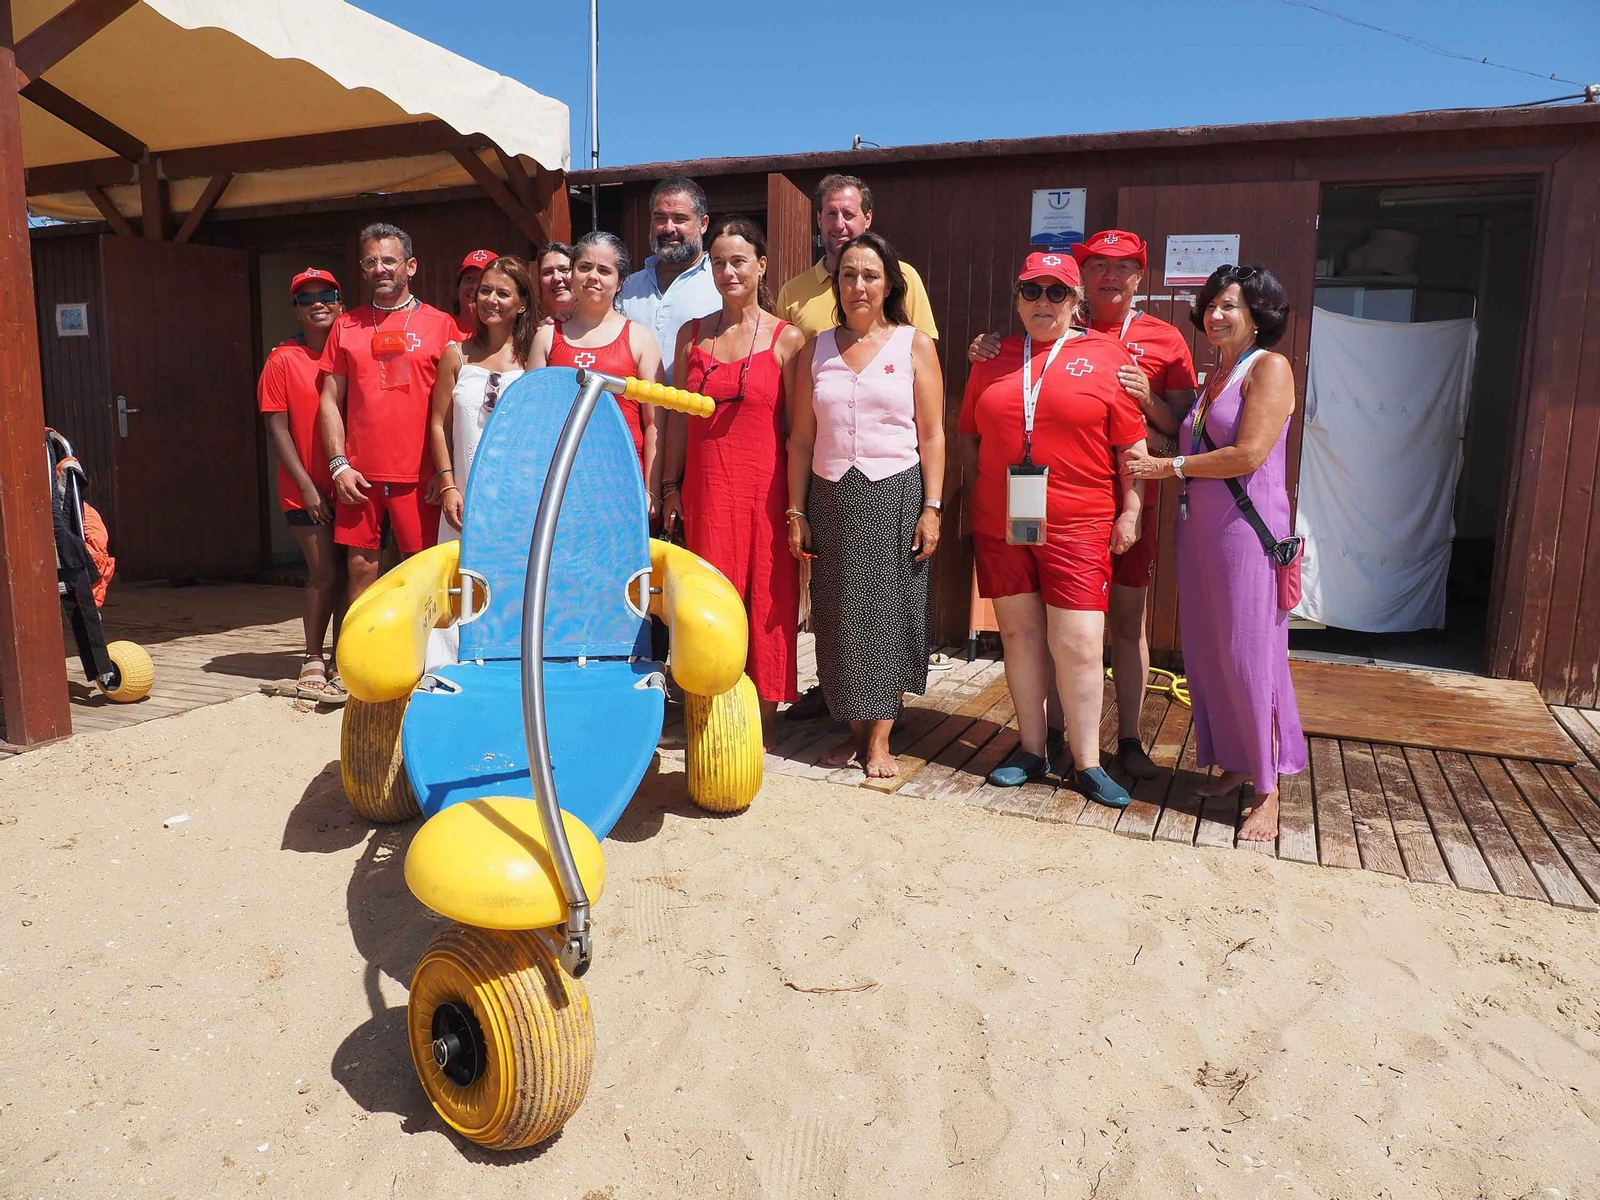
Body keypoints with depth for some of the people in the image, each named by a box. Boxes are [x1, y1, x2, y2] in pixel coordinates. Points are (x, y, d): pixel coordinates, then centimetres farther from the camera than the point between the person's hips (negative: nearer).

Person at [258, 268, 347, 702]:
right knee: (324, 575, -5)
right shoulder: (283, 361, -2)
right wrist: (307, 486, -10)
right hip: (307, 489, -3)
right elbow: (277, 428, -5)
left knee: (347, 573, 8)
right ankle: (313, 663, 9)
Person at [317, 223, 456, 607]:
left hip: (420, 475, -2)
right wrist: (339, 465, 0)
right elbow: (330, 401, 11)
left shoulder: (440, 325, 5)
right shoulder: (346, 326, 12)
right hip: (359, 476, 2)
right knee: (360, 569, 5)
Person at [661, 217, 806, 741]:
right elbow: (678, 416, 13)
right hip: (705, 491, 3)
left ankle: (763, 726, 15)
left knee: (767, 602, 2)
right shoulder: (692, 334, 10)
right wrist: (670, 487, 9)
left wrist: (797, 502, -6)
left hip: (764, 489, -3)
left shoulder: (786, 338, 0)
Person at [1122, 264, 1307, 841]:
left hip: (1248, 529, -8)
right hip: (1199, 529, 8)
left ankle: (1267, 792, 5)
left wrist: (1169, 466, -10)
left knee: (1250, 656, -5)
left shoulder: (1269, 367, -7)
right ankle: (1232, 765, 24)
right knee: (1206, 653, 10)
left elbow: (1248, 454, -17)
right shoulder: (1214, 375, 18)